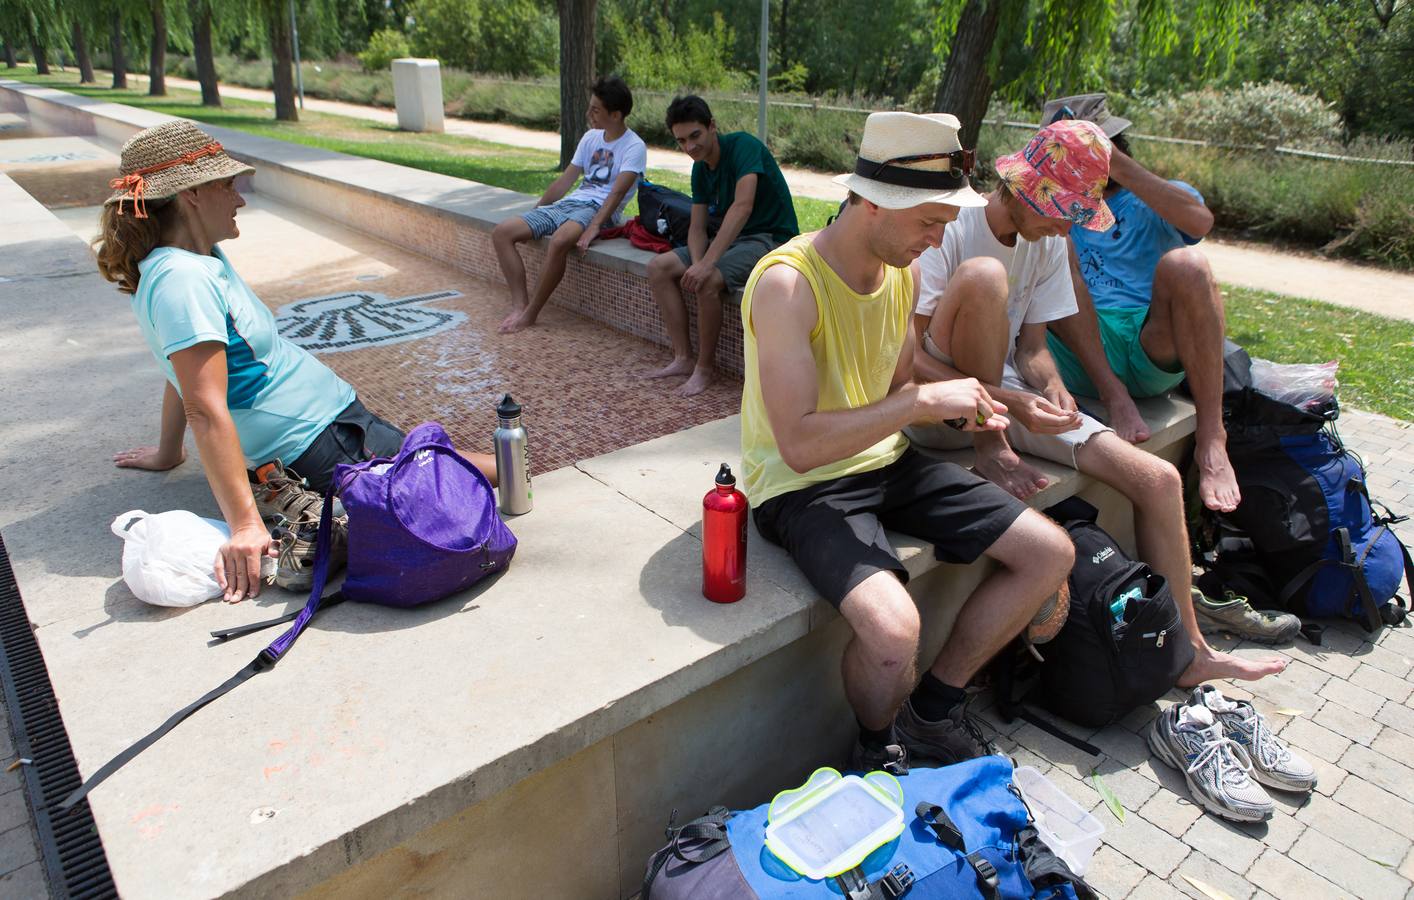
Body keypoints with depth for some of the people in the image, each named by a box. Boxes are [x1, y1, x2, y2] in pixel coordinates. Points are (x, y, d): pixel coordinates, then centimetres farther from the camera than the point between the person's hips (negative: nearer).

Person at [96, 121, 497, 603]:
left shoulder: (204, 260, 8)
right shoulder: (183, 280, -20)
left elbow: (186, 373, 18)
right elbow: (206, 410, -26)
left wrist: (168, 453, 28)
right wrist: (244, 526, -29)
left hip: (336, 411, 10)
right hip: (320, 440, -10)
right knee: (485, 473, -14)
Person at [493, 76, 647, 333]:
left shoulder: (634, 147, -5)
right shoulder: (591, 137, 17)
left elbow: (618, 192, -18)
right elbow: (565, 180, 21)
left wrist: (593, 227, -31)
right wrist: (535, 214, 19)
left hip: (598, 209, -8)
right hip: (568, 203, 8)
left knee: (559, 241, -39)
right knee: (501, 232, -8)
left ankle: (530, 314, -24)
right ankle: (520, 304, -16)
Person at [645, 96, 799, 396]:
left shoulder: (743, 146, -18)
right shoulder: (700, 169, 7)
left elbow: (743, 206, -32)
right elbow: (697, 228, 4)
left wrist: (706, 264, -38)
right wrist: (697, 262, -20)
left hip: (771, 239, -8)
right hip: (729, 239, 9)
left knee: (709, 281, -33)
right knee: (659, 268, -4)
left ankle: (705, 366, -12)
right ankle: (683, 358, -5)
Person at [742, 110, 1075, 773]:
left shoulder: (904, 270, 4)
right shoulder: (787, 282, -22)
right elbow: (800, 444, -29)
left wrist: (958, 409, -5)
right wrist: (923, 400, -26)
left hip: (883, 462, 8)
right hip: (799, 486, -8)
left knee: (1051, 553, 2)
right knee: (892, 628, -33)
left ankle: (932, 709, 14)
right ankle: (878, 746, 5)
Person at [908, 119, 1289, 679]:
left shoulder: (1050, 244, 7)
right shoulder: (949, 229, -15)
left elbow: (1031, 345, 9)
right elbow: (906, 359, -21)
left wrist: (1052, 390, -15)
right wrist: (1009, 401, -29)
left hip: (1006, 393, 7)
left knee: (1158, 479, -6)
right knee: (983, 274, -32)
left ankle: (1186, 653, 12)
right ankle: (991, 449, -17)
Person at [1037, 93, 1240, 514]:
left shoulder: (1153, 203, 17)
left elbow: (1200, 220, -9)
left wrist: (1118, 166, -10)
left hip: (1154, 352, -1)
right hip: (1081, 354, 1)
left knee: (1184, 264, -28)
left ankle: (1211, 438, -25)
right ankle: (1115, 396, -24)